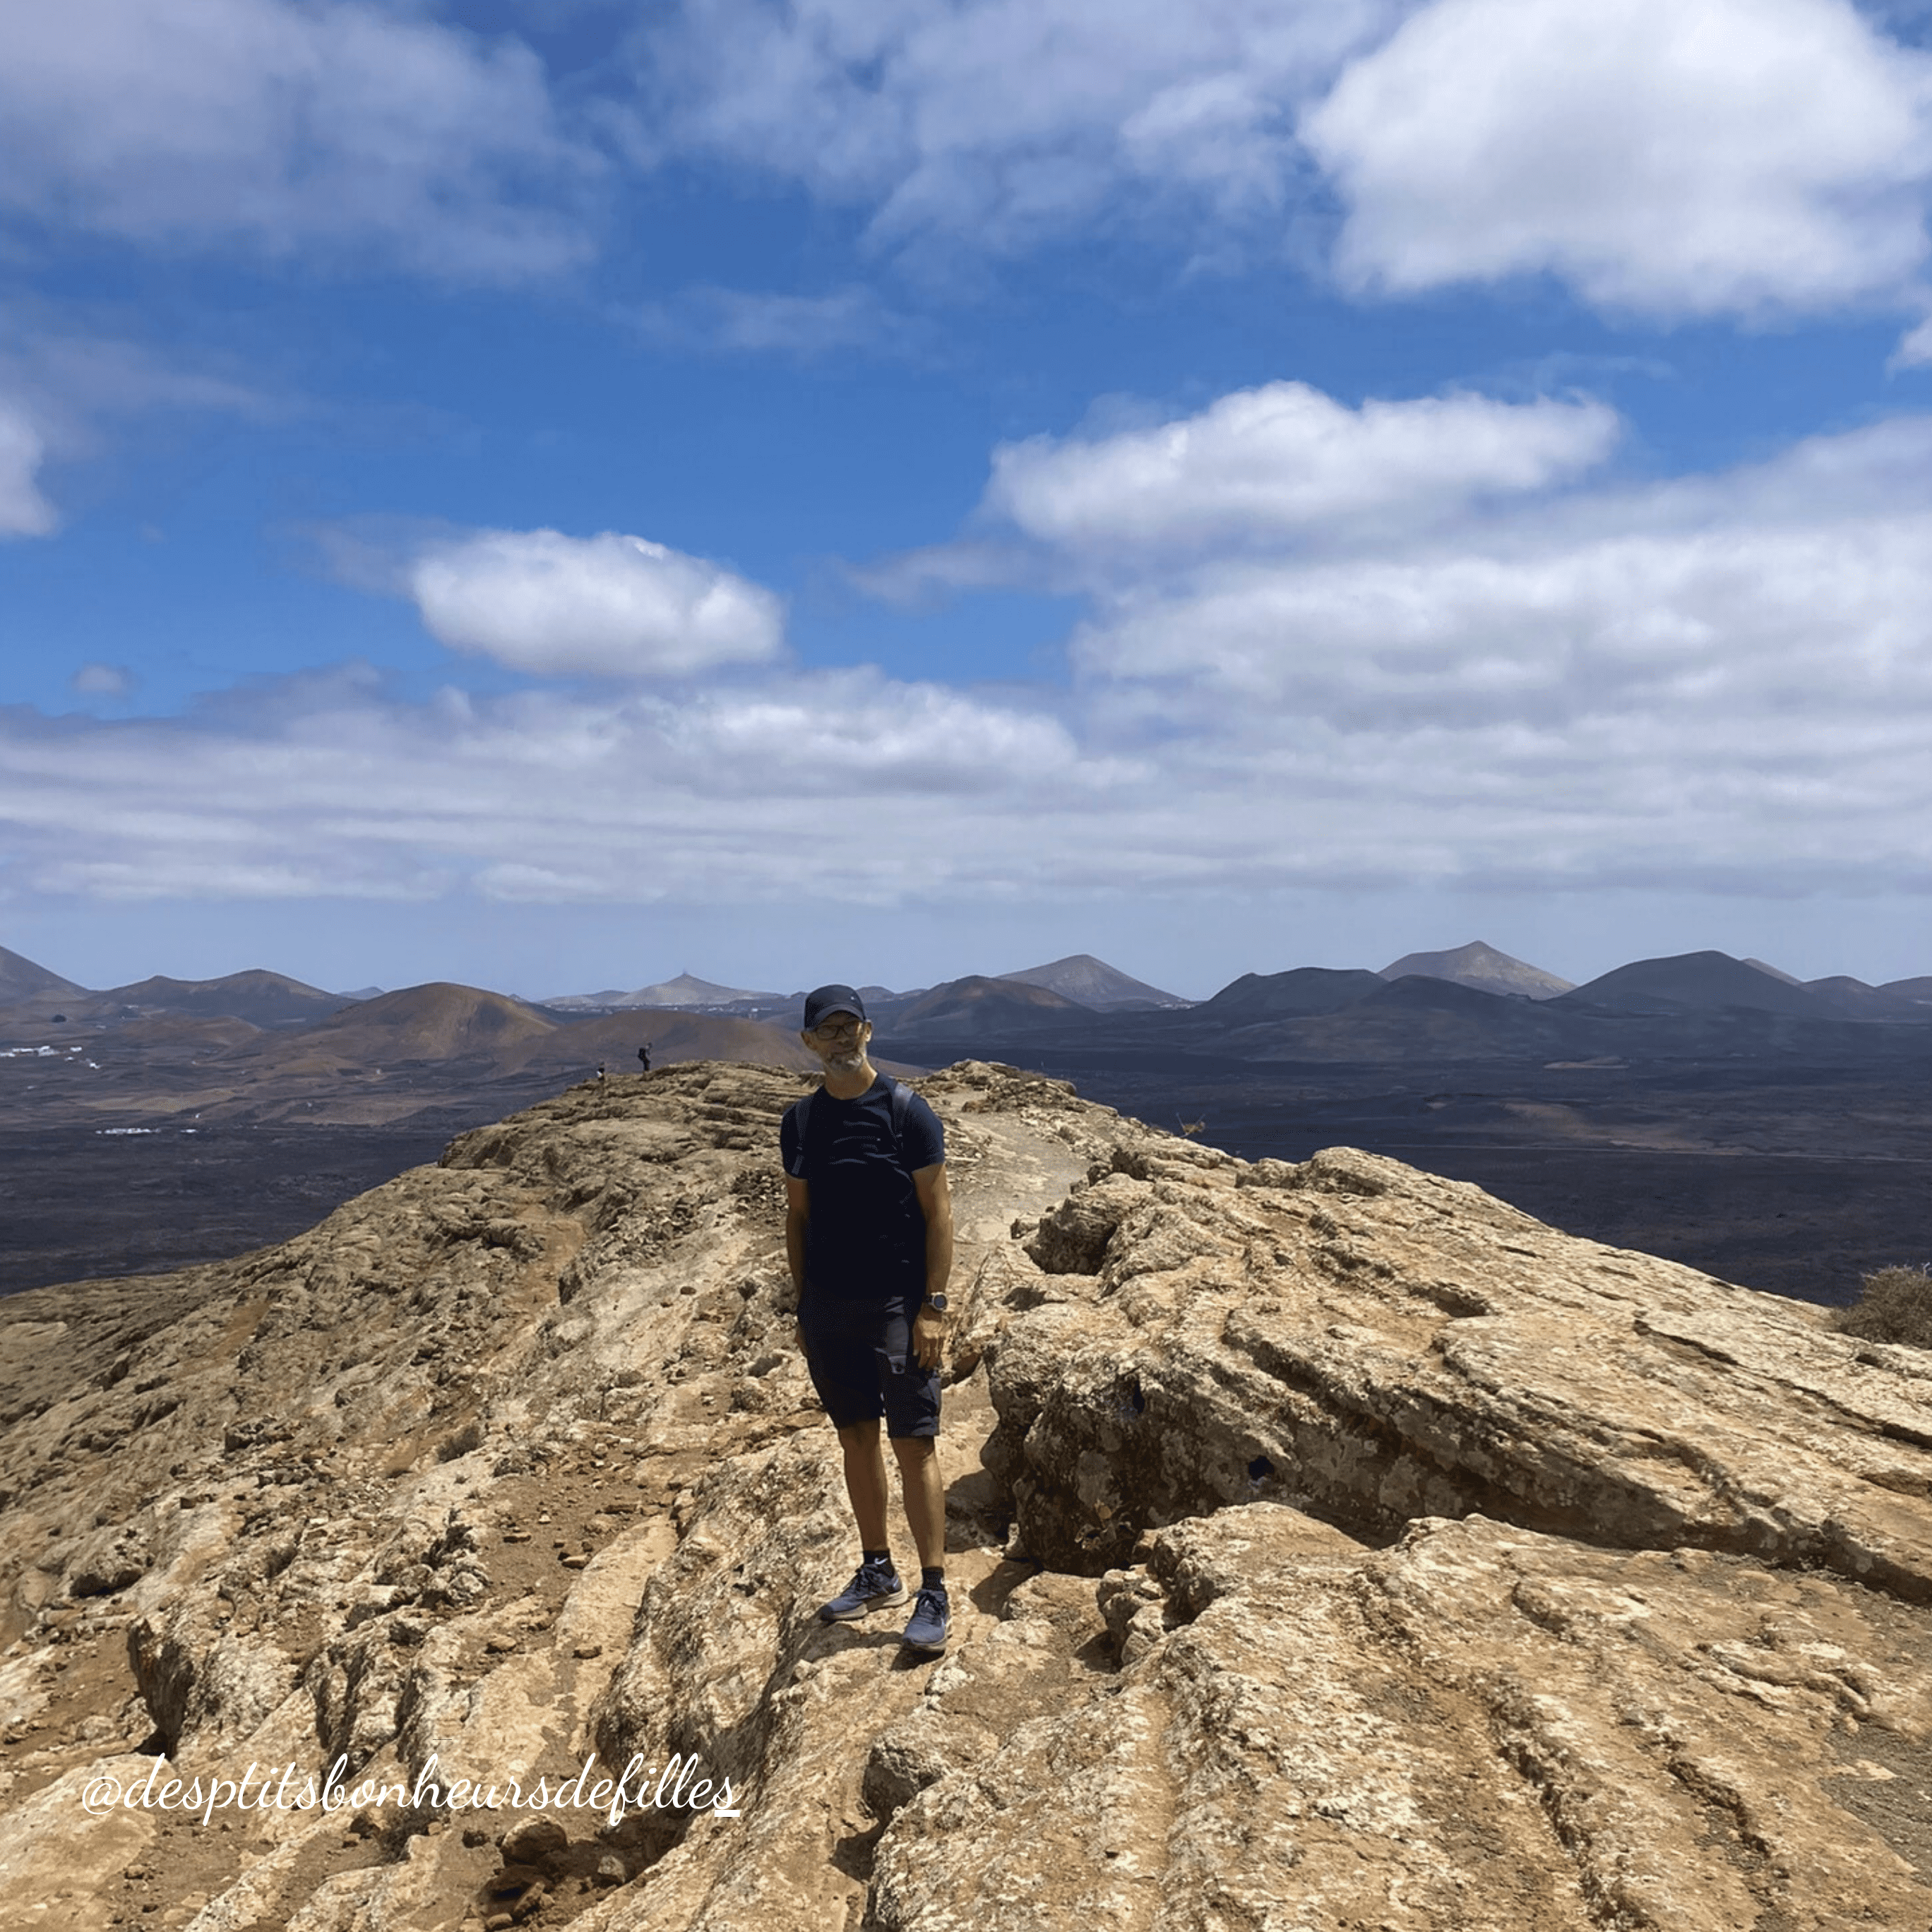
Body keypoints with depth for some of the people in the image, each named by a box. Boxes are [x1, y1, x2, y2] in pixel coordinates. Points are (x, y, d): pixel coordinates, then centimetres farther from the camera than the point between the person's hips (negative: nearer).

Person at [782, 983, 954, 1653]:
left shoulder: (905, 1110, -8)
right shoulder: (801, 1121, 6)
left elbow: (937, 1211, -8)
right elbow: (797, 1216, 12)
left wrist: (932, 1307, -12)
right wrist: (802, 1303, 9)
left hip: (896, 1304, -4)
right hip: (829, 1307, 5)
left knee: (914, 1445, -2)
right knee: (856, 1438, 14)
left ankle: (934, 1593, 8)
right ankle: (878, 1573, 29)